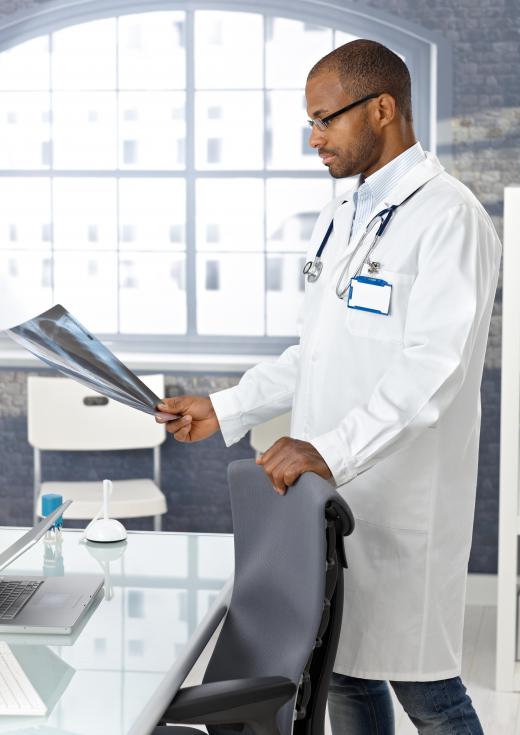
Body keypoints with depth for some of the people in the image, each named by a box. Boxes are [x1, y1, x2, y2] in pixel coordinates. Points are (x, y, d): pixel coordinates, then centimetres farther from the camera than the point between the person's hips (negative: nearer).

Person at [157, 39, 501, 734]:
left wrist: (331, 450, -30)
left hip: (401, 502, -8)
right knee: (342, 672, 14)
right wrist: (227, 409, 11)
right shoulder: (339, 218, 16)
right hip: (326, 490, 8)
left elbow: (432, 366, -22)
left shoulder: (448, 216, -12)